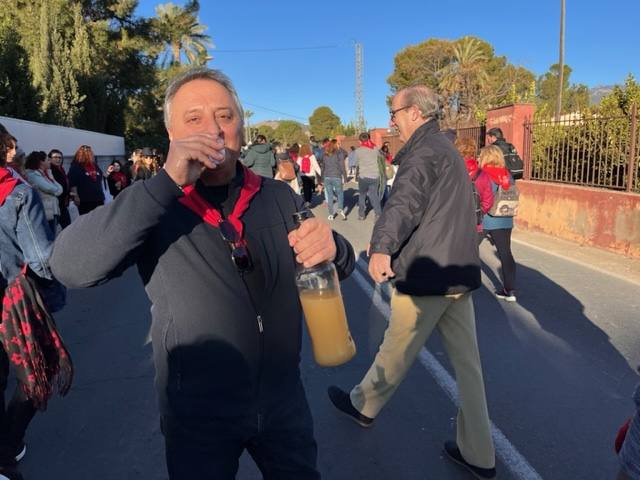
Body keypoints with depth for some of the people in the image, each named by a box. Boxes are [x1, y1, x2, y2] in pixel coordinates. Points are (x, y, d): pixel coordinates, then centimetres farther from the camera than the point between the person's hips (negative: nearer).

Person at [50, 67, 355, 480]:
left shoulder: (279, 197, -3)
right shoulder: (155, 206, -12)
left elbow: (338, 267, 2)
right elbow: (71, 268, -26)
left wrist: (332, 248, -22)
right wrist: (167, 183, -33)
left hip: (283, 402, 3)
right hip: (198, 416, -2)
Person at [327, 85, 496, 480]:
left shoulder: (425, 151, -13)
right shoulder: (447, 149, 19)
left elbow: (405, 201, -33)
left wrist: (382, 246, -48)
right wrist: (392, 244, 37)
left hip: (427, 273, -9)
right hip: (459, 272, 9)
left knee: (398, 350, 11)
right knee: (467, 362, 11)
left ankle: (364, 405, 35)